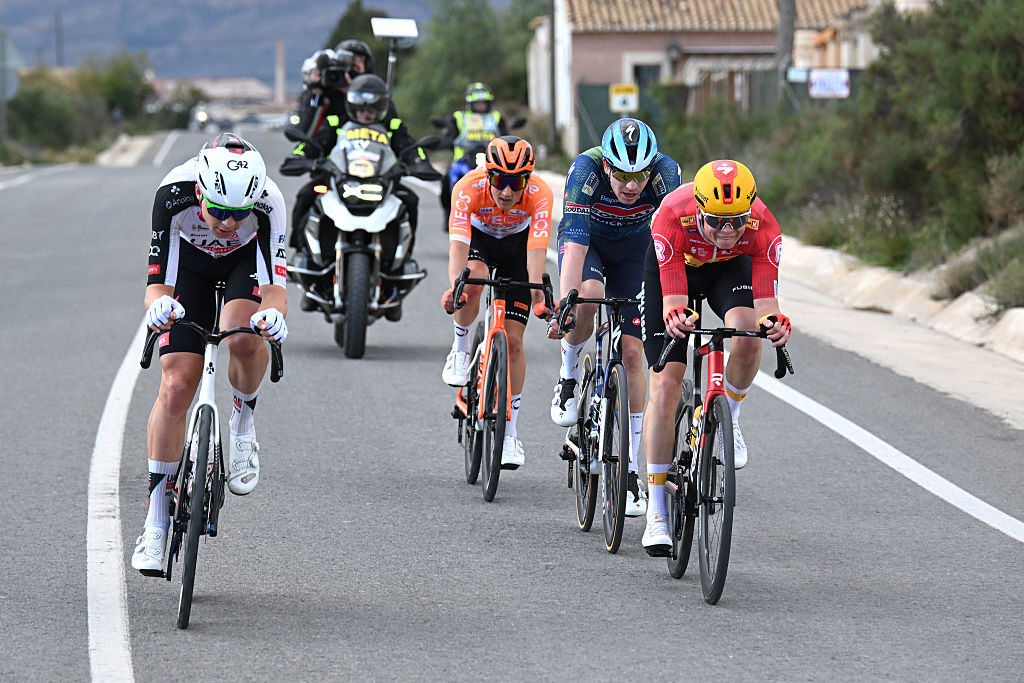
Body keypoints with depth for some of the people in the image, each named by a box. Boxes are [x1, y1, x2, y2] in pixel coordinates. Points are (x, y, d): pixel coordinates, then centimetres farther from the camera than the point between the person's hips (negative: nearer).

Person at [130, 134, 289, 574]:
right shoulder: (173, 195, -36)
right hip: (190, 261, 0)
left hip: (248, 260, 0)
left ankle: (243, 423, -1)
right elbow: (157, 282, -34)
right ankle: (156, 522, -5)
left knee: (243, 338, -34)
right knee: (176, 386, -11)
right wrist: (158, 305, -57)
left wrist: (273, 313, -60)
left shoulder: (268, 202, -36)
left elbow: (274, 286, -38)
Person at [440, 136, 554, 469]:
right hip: (478, 238, 0)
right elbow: (458, 244, -43)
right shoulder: (468, 188, -35)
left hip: (517, 245, 0)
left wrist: (537, 296, -55)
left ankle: (510, 433, 4)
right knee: (473, 281, -37)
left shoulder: (539, 194, -33)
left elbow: (536, 251, -40)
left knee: (513, 341, -6)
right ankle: (461, 347, -7)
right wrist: (454, 288, -59)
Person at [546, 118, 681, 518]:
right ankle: (569, 376, -6)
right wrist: (566, 304, -50)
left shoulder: (665, 172, -31)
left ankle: (630, 469, -1)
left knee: (631, 353, -8)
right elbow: (575, 243, -40)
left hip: (634, 247, 1)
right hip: (587, 241, -1)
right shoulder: (586, 170, -34)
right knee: (589, 296, -36)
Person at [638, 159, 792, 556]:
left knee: (747, 339, -32)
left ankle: (728, 418, 0)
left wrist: (775, 322, -59)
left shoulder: (762, 225, -35)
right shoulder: (673, 217, -39)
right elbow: (672, 301, -41)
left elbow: (766, 301, -37)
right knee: (666, 382, -10)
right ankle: (656, 513, -5)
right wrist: (675, 318, -63)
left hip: (730, 267, 1)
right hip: (673, 268, -1)